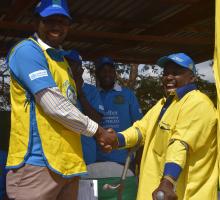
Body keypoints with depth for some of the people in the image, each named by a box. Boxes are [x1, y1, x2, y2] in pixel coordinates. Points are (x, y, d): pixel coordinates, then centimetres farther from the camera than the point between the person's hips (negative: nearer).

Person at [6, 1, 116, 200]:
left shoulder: (61, 59, 20)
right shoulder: (27, 50, -8)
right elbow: (55, 106, -16)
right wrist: (96, 130, -6)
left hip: (67, 163, 9)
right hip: (37, 163, -8)